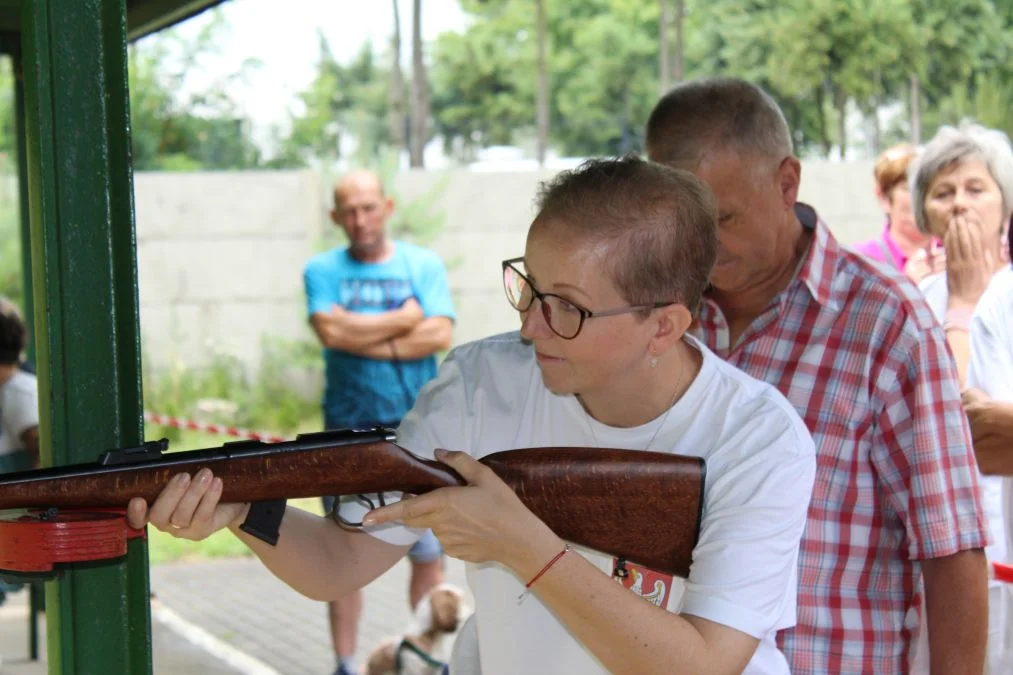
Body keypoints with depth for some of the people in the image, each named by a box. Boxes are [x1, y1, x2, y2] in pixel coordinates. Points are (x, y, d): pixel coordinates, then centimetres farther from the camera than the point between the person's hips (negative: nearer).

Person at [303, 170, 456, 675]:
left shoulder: (424, 265, 5)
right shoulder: (323, 270, 5)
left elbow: (440, 334, -9)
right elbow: (331, 330, -13)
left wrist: (365, 340, -10)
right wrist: (403, 320, -6)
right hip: (349, 430, 0)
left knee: (428, 552, 2)